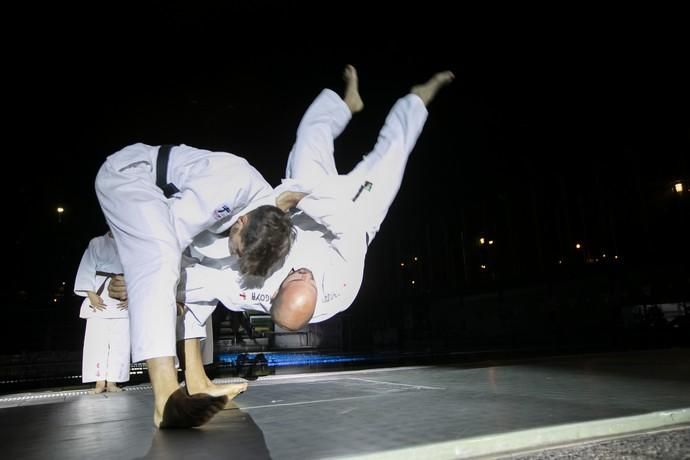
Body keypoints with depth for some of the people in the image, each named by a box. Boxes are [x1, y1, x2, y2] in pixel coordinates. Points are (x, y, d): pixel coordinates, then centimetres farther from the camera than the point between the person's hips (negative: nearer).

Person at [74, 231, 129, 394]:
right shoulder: (97, 243, 6)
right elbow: (87, 268, 2)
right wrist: (91, 294, -8)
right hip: (100, 296, -1)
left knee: (120, 341, -2)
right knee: (97, 339, -2)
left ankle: (112, 381, 5)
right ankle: (100, 381, 6)